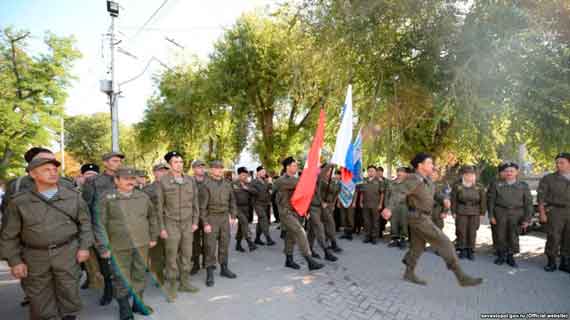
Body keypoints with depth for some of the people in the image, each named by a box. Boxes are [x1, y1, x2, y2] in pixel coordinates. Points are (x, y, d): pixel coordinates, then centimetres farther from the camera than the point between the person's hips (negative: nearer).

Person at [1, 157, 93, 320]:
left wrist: (84, 246, -2)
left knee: (69, 292, 8)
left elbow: (85, 222, 5)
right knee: (39, 298, 10)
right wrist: (14, 261, -2)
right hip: (34, 256, 0)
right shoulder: (19, 201, -4)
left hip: (67, 253, 0)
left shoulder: (73, 196, -1)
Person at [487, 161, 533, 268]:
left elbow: (528, 203, 4)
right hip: (501, 213, 0)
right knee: (501, 236, 5)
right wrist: (491, 215, -2)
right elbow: (491, 200, 4)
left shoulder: (524, 186, 4)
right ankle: (501, 255, 21)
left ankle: (510, 256, 19)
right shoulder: (496, 185, 2)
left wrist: (527, 219, -1)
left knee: (513, 237, 3)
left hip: (517, 214, 0)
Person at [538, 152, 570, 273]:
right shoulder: (548, 179, -1)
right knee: (553, 238, -5)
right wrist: (542, 213, -12)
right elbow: (541, 197, -4)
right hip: (554, 212, -3)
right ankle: (551, 263, 7)